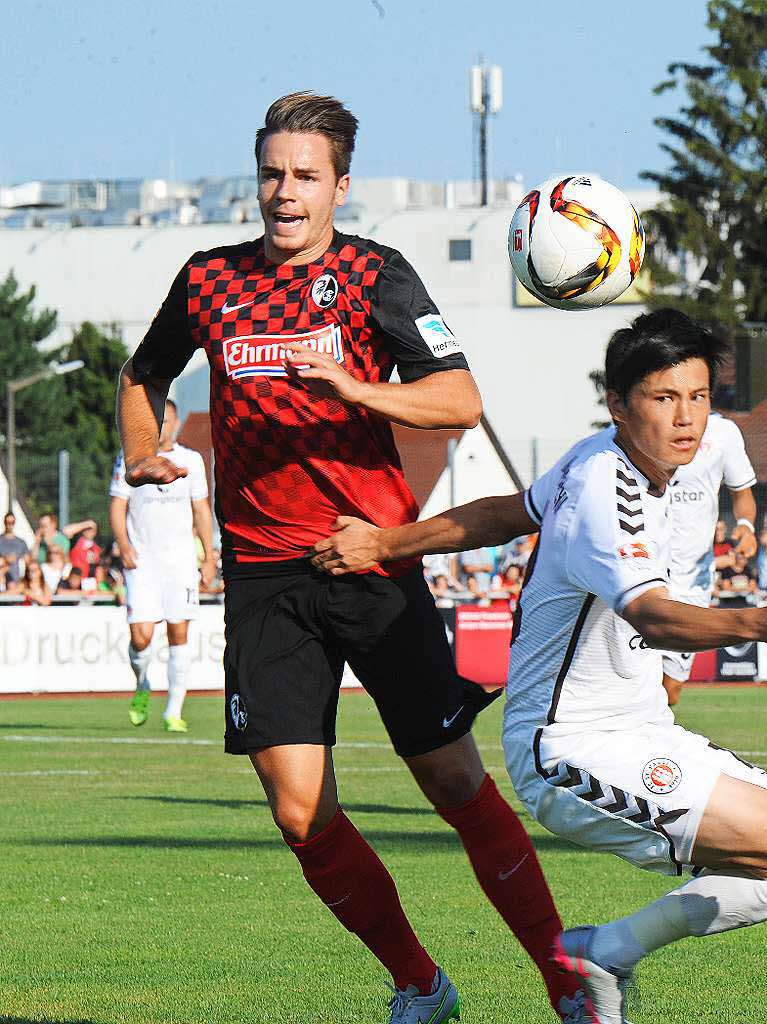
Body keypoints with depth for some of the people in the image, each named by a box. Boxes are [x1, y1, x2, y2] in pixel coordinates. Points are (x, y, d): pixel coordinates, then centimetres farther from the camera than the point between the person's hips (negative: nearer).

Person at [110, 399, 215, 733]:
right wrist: (123, 545, -14)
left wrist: (209, 557, 10)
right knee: (141, 636, -12)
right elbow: (117, 506, 1)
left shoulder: (191, 461, 8)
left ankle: (174, 711, 3)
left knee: (179, 634, -4)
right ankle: (142, 687, 19)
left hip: (180, 560, 2)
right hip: (142, 561, -2)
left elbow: (201, 510, 14)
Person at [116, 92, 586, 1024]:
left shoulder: (374, 274, -1)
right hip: (262, 576, 3)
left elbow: (462, 399, -12)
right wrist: (142, 457, 13)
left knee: (455, 783, -3)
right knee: (302, 814, -7)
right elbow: (143, 375, 30)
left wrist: (353, 386, -26)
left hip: (374, 562, -2)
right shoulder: (209, 280, 9)